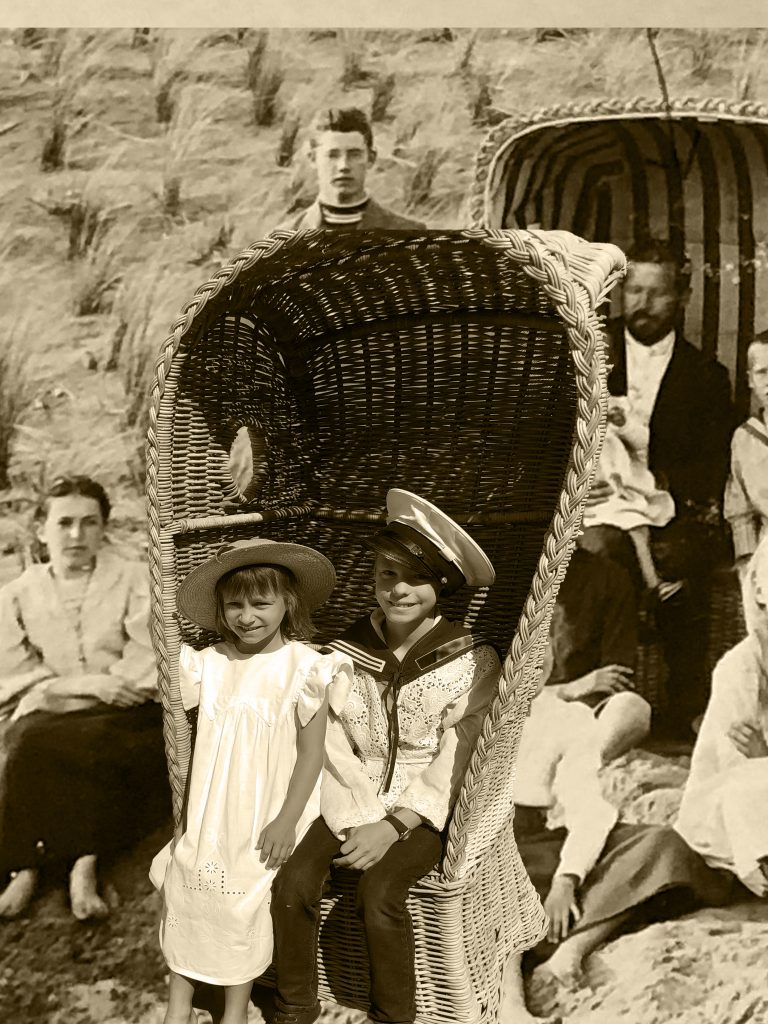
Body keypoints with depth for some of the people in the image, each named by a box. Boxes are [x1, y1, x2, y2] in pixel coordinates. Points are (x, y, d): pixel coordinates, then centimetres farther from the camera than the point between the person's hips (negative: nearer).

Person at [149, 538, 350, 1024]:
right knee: (185, 896, 8)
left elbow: (312, 752, -10)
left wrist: (286, 821, -12)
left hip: (266, 817, -4)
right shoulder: (209, 664, 1)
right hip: (208, 815, 4)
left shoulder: (303, 667, -11)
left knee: (244, 909, 2)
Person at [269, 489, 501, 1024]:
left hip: (424, 809, -3)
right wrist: (363, 816, -14)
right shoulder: (349, 649, 1)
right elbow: (333, 745, 0)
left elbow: (450, 767, -9)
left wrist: (393, 825, -17)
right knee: (293, 882, -19)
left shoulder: (472, 661, -8)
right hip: (354, 799, 3)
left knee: (378, 893, -26)